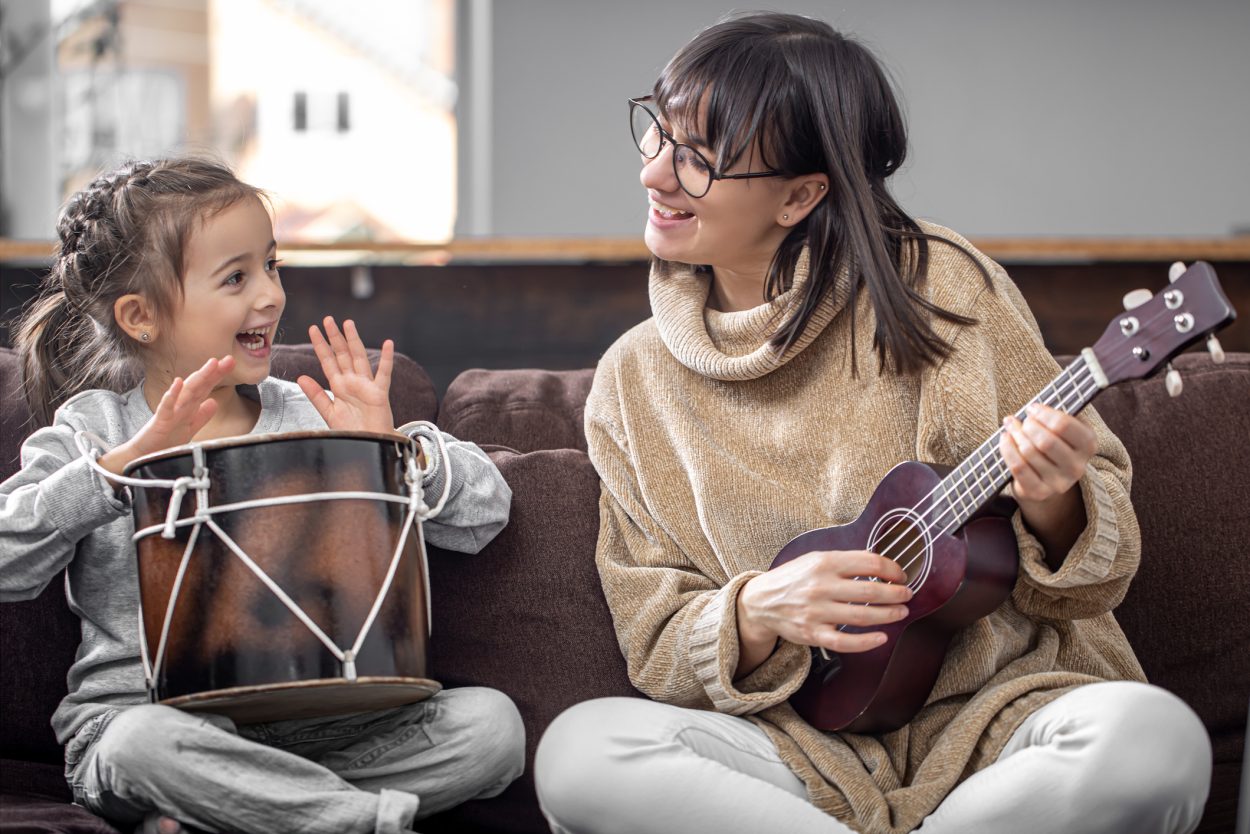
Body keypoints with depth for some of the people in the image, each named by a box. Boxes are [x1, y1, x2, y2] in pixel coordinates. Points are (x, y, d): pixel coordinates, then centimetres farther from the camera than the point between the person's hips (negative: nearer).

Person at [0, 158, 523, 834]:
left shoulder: (316, 421, 7)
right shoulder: (94, 429, 2)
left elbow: (486, 510, 7)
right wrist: (123, 464, -20)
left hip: (308, 726, 3)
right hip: (139, 708, -3)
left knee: (490, 722, -18)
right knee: (146, 743, -38)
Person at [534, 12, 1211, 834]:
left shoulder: (941, 288, -1)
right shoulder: (636, 381, 6)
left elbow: (1100, 570, 2)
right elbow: (655, 642, 8)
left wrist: (1053, 504, -21)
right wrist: (754, 613, -13)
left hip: (994, 708, -1)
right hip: (807, 749, 2)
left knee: (1153, 741, -35)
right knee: (578, 749, -28)